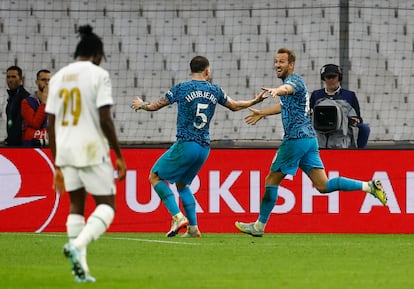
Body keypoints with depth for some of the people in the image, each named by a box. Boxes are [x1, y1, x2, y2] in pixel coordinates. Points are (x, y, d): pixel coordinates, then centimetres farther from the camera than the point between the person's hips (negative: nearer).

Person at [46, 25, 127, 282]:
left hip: (65, 151, 6)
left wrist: (57, 165, 17)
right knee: (107, 205, 3)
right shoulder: (99, 75, -6)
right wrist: (119, 155, -6)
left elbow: (51, 125, 11)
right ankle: (78, 244, -22)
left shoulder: (58, 77, 11)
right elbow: (105, 119, -13)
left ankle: (81, 268, 9)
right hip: (92, 150, -6)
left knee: (77, 205, 15)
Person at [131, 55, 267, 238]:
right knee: (182, 183, 21)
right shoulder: (215, 91, 9)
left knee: (155, 176, 3)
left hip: (186, 145, -6)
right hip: (204, 148, 6)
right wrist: (255, 101, 43)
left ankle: (178, 216, -12)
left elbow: (155, 106, 7)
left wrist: (141, 105, 29)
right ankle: (193, 228, 12)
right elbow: (234, 106, 26)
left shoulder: (181, 89, -3)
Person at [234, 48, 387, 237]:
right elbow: (285, 105, 41)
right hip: (309, 139, 9)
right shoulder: (293, 82, 22)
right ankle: (368, 186, -7)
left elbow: (287, 88, -35)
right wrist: (262, 113, 53)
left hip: (296, 138, -9)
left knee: (272, 180, 1)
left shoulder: (294, 80, -8)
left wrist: (276, 90, -57)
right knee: (323, 185, 2)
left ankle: (260, 225, 7)